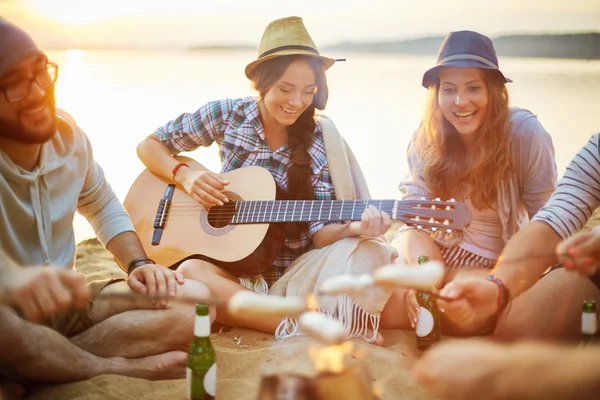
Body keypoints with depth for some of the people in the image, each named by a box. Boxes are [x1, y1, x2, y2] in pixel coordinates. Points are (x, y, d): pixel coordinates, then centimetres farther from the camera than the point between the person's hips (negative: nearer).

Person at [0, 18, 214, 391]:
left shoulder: (67, 133, -2)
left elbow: (102, 206, 14)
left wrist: (139, 264, -1)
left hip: (68, 304, 6)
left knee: (194, 300, -11)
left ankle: (45, 363, -14)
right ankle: (124, 368, -13)